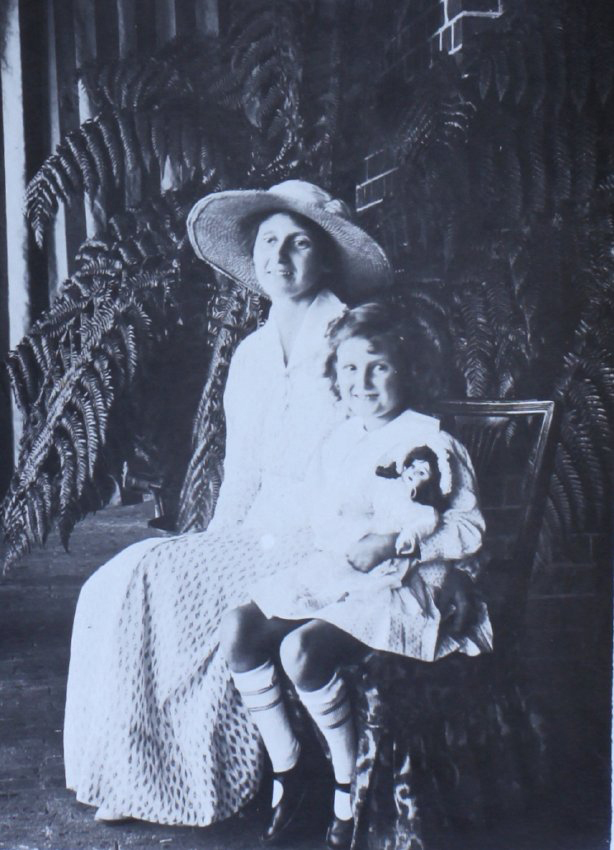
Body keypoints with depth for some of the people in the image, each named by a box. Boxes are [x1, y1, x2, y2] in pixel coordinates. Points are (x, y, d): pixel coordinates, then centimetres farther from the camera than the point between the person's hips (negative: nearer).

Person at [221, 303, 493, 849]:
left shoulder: (432, 443, -5)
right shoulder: (337, 442, 15)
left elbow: (470, 532, -7)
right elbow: (322, 518, 16)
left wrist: (395, 544, -19)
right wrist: (349, 538, -8)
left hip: (404, 589, -7)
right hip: (330, 575, 7)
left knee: (302, 649, -29)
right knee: (238, 628, -14)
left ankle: (350, 782, -5)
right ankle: (286, 768, 3)